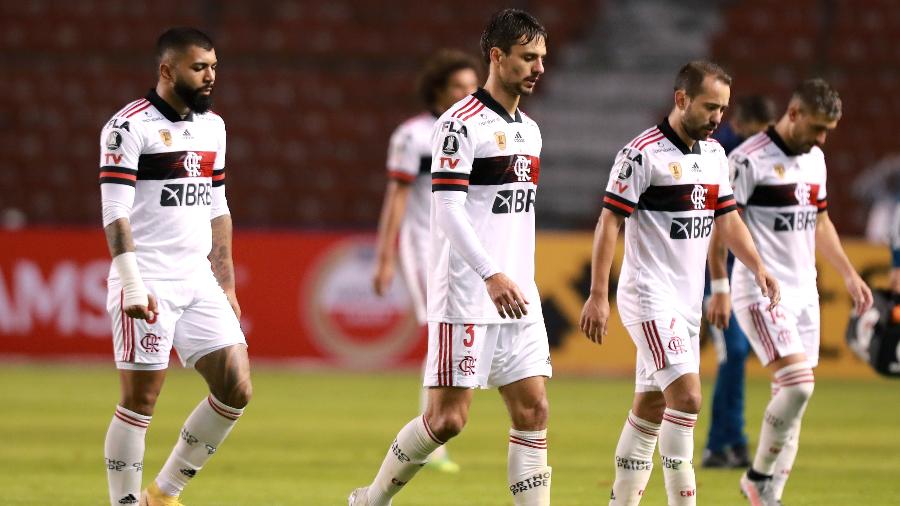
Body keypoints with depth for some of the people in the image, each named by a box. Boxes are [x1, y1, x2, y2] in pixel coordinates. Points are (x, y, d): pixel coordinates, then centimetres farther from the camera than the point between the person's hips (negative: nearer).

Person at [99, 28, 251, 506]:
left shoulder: (212, 126, 14)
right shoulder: (129, 126, -9)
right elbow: (115, 213, -14)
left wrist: (227, 286, 18)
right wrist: (132, 287, -21)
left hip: (198, 282, 7)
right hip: (149, 286, -7)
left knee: (236, 390, 0)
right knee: (139, 401, -4)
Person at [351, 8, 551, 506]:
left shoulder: (529, 129, 16)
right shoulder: (461, 124, -10)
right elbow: (448, 209, -18)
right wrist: (492, 275, -26)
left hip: (518, 301, 8)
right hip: (466, 298, -8)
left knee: (532, 410, 0)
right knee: (448, 418, -5)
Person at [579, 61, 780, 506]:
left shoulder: (714, 154, 11)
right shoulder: (643, 153, -13)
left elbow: (726, 218, 18)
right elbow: (610, 222, -13)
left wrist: (757, 267, 2)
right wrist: (597, 296, -16)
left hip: (688, 301, 8)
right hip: (650, 297, -8)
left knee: (650, 410, 10)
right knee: (686, 397, -18)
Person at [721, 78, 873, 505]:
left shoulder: (814, 159, 12)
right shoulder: (749, 160, -13)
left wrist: (848, 274, 22)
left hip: (804, 293, 8)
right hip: (761, 294, -8)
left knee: (792, 393, 4)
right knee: (798, 383, -19)